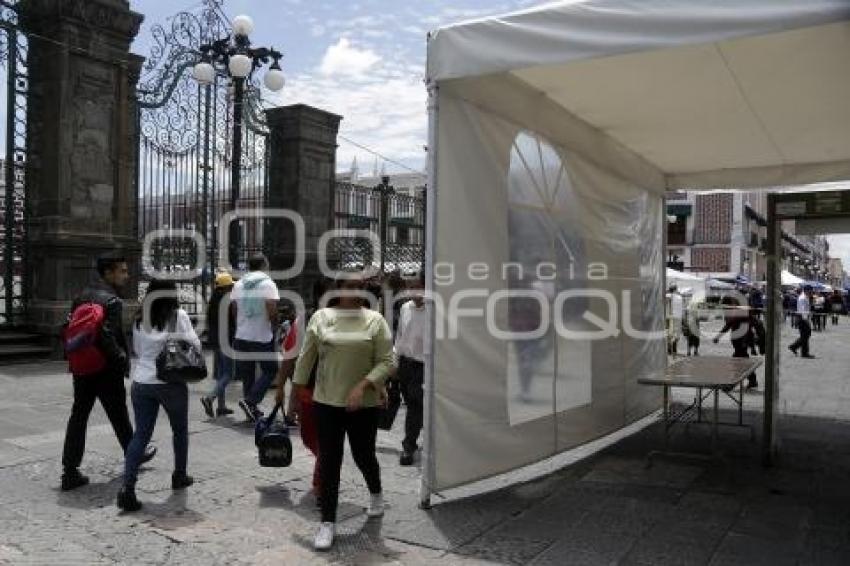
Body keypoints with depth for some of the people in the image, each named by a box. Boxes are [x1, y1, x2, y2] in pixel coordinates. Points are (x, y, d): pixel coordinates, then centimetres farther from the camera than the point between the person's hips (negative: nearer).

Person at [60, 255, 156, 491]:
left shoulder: (82, 297, 8)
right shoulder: (112, 301, -18)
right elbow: (108, 338, -26)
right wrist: (122, 360, -14)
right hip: (106, 371, -7)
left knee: (78, 416, 7)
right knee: (119, 416, 12)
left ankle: (70, 472, 6)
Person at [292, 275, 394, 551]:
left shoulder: (375, 319, -3)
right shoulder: (320, 317, 1)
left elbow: (387, 360, -7)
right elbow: (306, 358, 7)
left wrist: (362, 386, -18)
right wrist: (296, 391, 10)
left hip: (364, 404, -1)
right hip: (326, 403, 1)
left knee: (364, 456, 13)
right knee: (329, 461, 2)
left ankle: (376, 493, 45)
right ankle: (327, 522, 13)